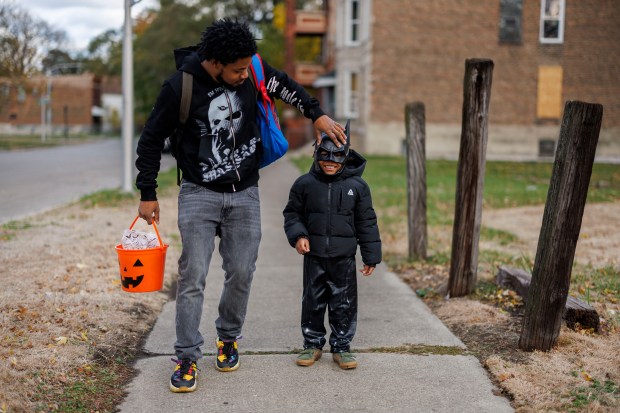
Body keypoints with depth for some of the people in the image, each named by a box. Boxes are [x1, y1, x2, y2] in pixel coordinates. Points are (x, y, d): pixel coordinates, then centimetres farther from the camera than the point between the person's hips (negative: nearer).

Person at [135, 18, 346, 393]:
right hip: (199, 193, -3)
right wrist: (148, 194, -5)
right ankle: (187, 359, 3)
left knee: (241, 274, 4)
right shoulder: (181, 86, -18)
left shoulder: (250, 73, -9)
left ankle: (228, 340, 27)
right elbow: (152, 140, -6)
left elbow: (285, 86, 14)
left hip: (245, 193, 3)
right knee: (193, 276, -8)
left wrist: (317, 114, 3)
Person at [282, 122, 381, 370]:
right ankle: (313, 344, 24)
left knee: (344, 303, 5)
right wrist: (298, 235, -10)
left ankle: (341, 347, 19)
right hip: (314, 256, 1)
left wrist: (371, 256, 3)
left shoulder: (357, 186, -2)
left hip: (344, 257, 0)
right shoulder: (305, 183, -2)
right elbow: (292, 213, 9)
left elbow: (366, 223, 3)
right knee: (313, 301, 10)